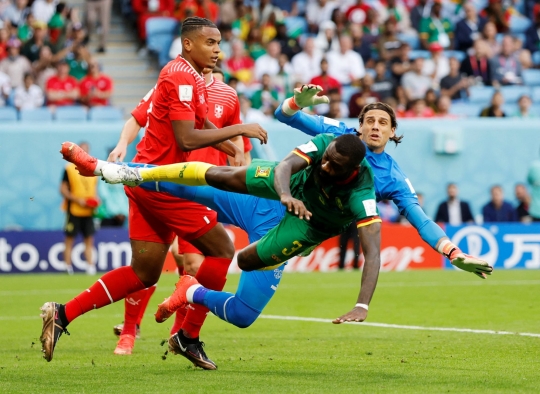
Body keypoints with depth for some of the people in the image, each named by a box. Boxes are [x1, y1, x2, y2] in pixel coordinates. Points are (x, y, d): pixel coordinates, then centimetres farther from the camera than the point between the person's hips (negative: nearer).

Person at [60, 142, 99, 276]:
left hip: (88, 211, 4)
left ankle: (90, 267, 2)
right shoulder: (69, 169, -3)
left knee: (89, 239, 2)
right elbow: (63, 190, -5)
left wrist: (95, 200, 0)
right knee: (69, 239, -1)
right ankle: (68, 268, 1)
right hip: (73, 210, -4)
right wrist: (78, 200, -16)